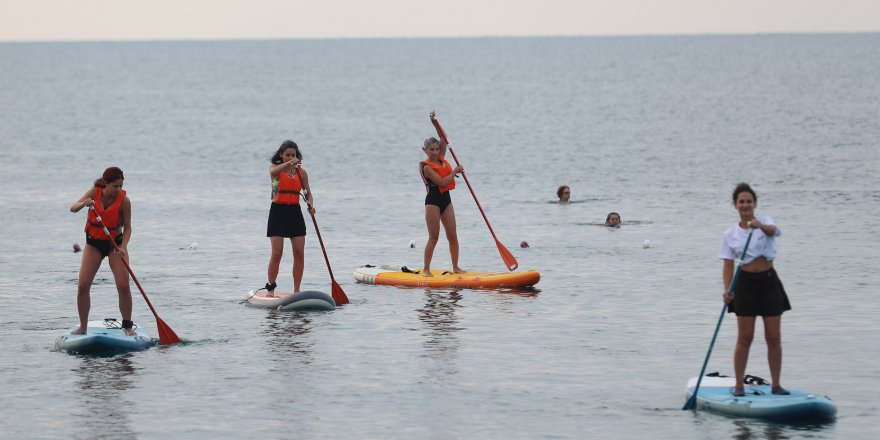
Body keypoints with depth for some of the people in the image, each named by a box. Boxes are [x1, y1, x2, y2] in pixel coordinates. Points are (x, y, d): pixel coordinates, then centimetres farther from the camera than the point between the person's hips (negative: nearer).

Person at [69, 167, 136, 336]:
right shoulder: (95, 192, -12)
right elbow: (72, 208, -13)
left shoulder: (124, 200, -17)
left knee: (123, 285, -15)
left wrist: (123, 247, -27)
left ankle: (127, 326, -2)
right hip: (94, 243, 2)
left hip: (115, 242, -2)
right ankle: (83, 327, 3)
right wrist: (84, 203, -36)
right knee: (83, 286, -8)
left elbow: (127, 228, -11)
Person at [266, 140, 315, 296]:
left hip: (295, 213, 3)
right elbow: (273, 172, -27)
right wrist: (290, 163, -39)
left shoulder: (301, 172, 8)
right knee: (277, 253, -9)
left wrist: (311, 205, -11)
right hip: (278, 212, -3)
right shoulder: (276, 168, -1)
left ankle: (297, 290, 4)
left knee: (299, 253, -2)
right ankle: (270, 289, 1)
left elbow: (308, 193, 11)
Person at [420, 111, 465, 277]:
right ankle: (426, 269, -4)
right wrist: (455, 171, -11)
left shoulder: (442, 159, 10)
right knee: (433, 237, -7)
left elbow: (443, 138, 5)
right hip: (433, 201, -7)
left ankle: (455, 267, 10)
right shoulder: (427, 167, -12)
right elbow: (442, 182, -21)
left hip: (445, 199, 7)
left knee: (452, 235, 4)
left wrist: (435, 121, -2)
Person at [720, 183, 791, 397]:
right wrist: (727, 290, -16)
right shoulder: (731, 234, 4)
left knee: (774, 337, 1)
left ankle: (776, 384, 9)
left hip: (769, 282, 0)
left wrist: (760, 225, -47)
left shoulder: (765, 220, 1)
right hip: (746, 283, 0)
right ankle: (739, 385, 3)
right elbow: (728, 266, 0)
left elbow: (773, 230, -24)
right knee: (745, 338, -2)